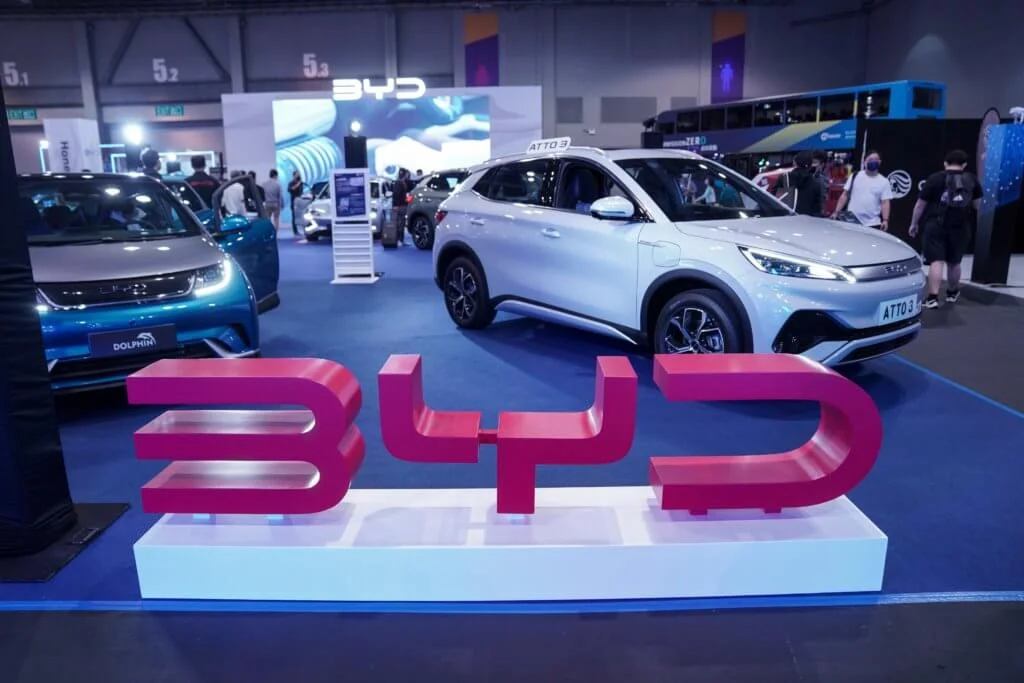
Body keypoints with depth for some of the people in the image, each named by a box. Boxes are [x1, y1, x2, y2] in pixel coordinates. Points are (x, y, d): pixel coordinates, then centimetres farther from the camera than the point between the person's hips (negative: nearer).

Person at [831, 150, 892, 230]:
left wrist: (885, 220, -13)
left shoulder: (884, 181, 5)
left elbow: (885, 202, 0)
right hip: (852, 221, 0)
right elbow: (845, 195, 6)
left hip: (873, 224, 0)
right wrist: (837, 212, -3)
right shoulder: (855, 176, 7)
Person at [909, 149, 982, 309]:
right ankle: (952, 293, 36)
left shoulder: (935, 179, -1)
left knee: (936, 261, -8)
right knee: (954, 262, 18)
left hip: (936, 225, -3)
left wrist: (914, 223, 10)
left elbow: (920, 204, 0)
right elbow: (977, 205, 17)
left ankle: (932, 297, -20)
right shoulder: (972, 180, 9)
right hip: (961, 227, 3)